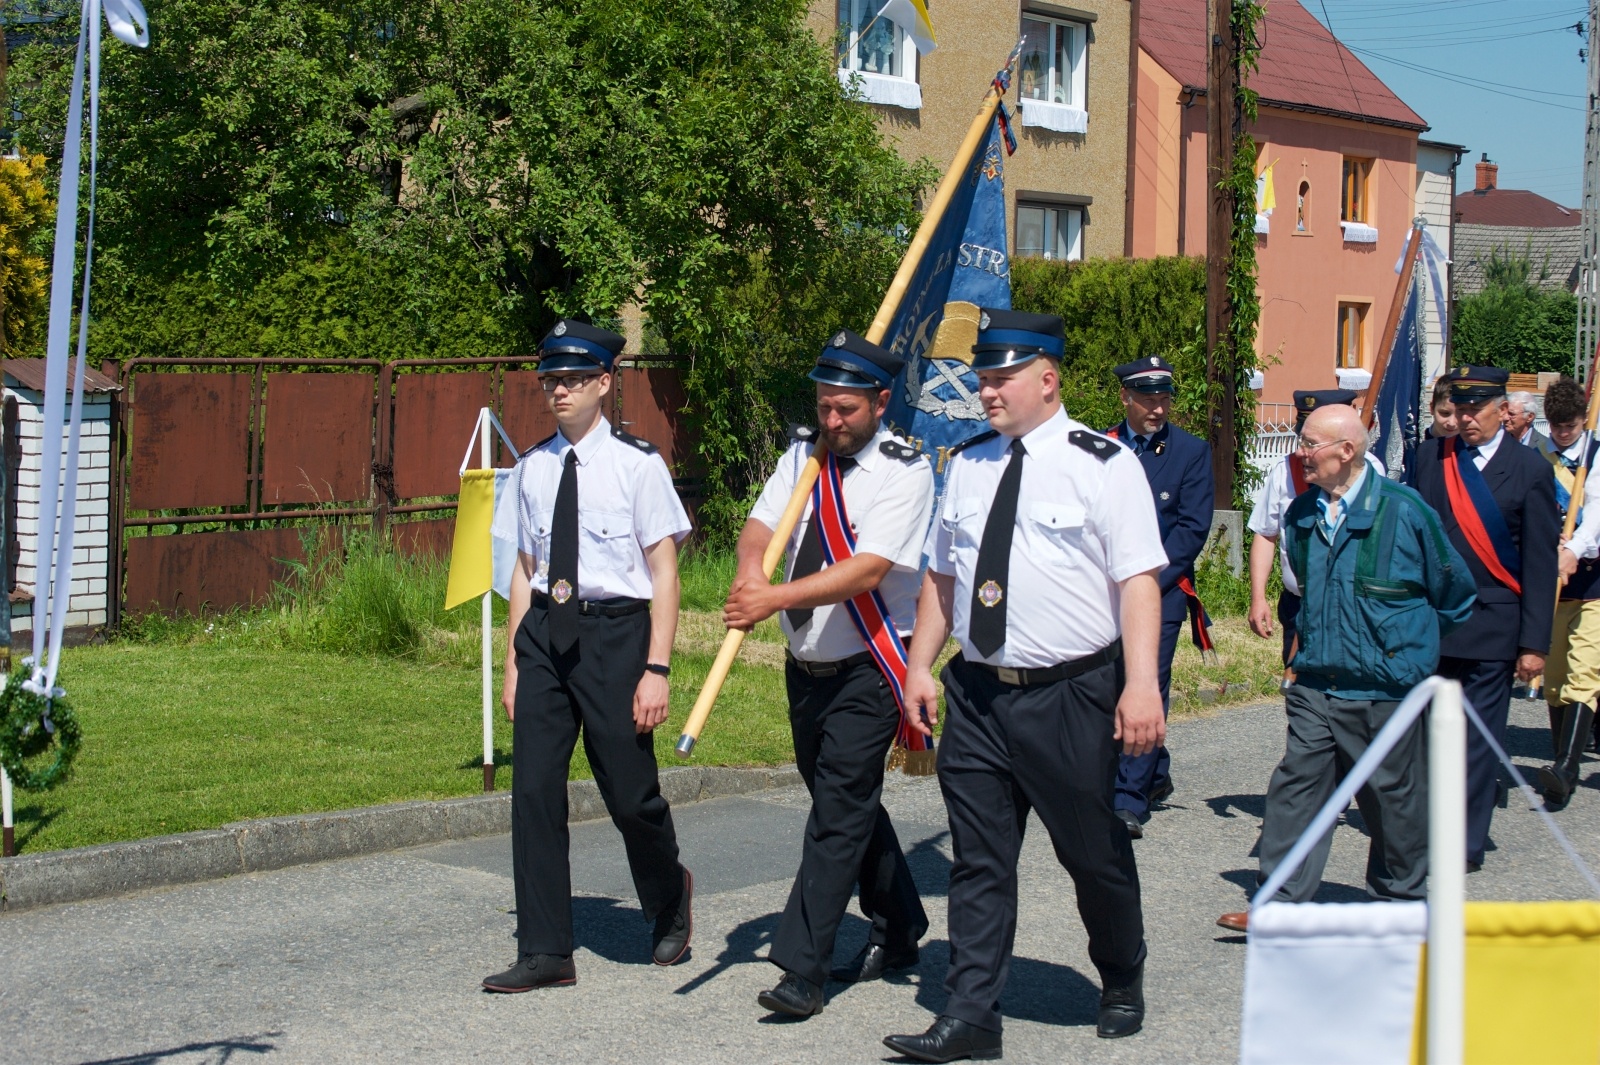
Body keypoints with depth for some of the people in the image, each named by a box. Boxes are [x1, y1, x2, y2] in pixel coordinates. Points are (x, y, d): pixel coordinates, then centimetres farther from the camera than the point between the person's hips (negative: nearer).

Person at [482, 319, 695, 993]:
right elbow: (525, 571, 14)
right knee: (534, 790, 1)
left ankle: (669, 901, 34)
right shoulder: (533, 468, 9)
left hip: (614, 632, -4)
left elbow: (664, 572, -5)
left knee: (630, 792, 3)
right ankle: (545, 953, 9)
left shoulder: (636, 464, -5)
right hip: (545, 633, 4)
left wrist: (656, 669, -10)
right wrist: (514, 664, 12)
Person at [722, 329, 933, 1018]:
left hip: (866, 672, -7)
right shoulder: (805, 456, 5)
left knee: (840, 809, -10)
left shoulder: (905, 471, -15)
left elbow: (868, 569, -25)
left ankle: (801, 967, -10)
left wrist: (777, 598, -33)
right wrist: (750, 577, -27)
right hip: (806, 667, 7)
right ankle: (898, 932, 33)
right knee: (848, 802, 17)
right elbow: (759, 528, -3)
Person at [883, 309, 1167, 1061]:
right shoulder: (967, 464, 10)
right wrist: (920, 668, 11)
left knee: (1093, 852, 10)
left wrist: (1141, 685, -20)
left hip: (1071, 695, -4)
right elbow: (941, 574, 17)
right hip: (977, 691, 5)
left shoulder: (1101, 464, -7)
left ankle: (1122, 984, 34)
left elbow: (1138, 579, -12)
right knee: (978, 859, 4)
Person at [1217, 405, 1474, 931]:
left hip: (1387, 687, -4)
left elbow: (1454, 591, 3)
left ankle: (1400, 899, 25)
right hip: (1316, 683, 4)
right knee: (1297, 786, -4)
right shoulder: (1302, 515, 5)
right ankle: (1279, 903, -4)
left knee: (1392, 798, 7)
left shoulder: (1404, 510, -10)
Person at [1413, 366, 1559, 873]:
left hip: (1493, 625, -3)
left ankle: (1466, 844, 8)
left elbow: (1540, 563, -3)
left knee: (1478, 740, 1)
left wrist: (1535, 642, -6)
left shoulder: (1529, 468, -2)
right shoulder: (1431, 456, 6)